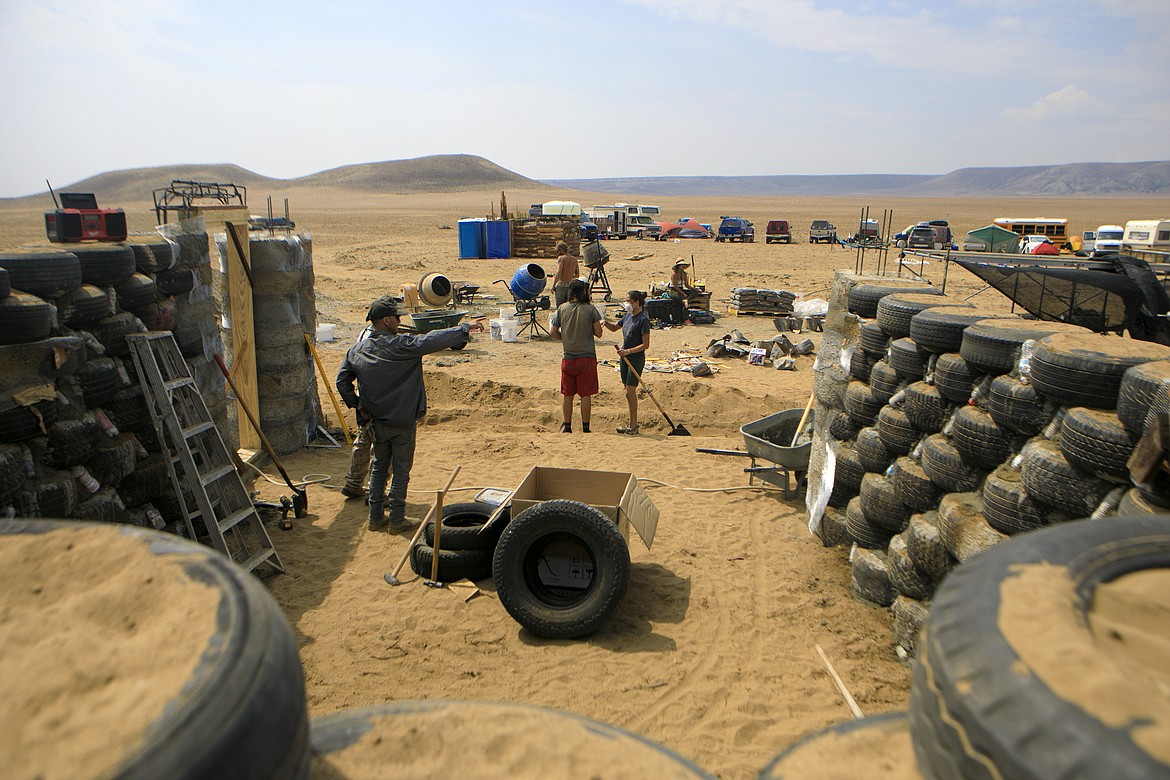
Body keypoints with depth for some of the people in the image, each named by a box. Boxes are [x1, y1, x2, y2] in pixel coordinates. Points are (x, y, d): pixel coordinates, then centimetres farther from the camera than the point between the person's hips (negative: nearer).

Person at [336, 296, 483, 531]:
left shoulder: (356, 350, -1)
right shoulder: (401, 345, -20)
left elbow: (342, 381, 3)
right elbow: (434, 340, -22)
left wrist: (357, 405, 12)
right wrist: (465, 327, -14)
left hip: (376, 421, 5)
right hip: (403, 421, -5)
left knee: (379, 467, 18)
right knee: (401, 470, 8)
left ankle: (376, 517, 23)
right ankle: (397, 518, 16)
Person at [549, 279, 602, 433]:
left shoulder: (562, 308, 0)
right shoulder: (590, 309, -8)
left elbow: (553, 332, 3)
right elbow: (598, 333, -5)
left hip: (568, 359, 3)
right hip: (587, 358, -2)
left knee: (567, 394, 12)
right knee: (586, 395, 4)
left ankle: (567, 426, 19)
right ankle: (585, 428, 9)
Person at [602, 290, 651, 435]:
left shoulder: (643, 320, -15)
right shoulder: (627, 316, 9)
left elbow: (645, 345, -17)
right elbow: (614, 328, 24)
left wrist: (628, 351, -25)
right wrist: (606, 322, 3)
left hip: (636, 359, -8)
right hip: (625, 358, 8)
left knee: (630, 392, -8)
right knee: (629, 392, 12)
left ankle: (632, 426, 0)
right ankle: (634, 424, 21)